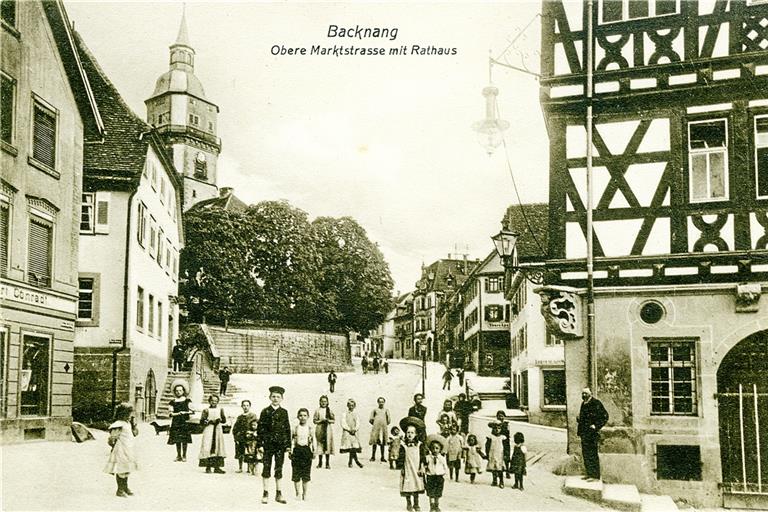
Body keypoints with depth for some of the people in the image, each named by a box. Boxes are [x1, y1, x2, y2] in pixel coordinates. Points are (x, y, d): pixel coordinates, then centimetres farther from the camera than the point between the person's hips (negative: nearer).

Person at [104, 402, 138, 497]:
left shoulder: (128, 423, 11)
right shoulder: (118, 425, -17)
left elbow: (135, 433, 18)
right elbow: (112, 438, -18)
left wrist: (134, 423, 8)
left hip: (128, 451, 9)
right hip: (121, 451, -9)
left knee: (126, 470, 18)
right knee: (121, 470, -4)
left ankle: (125, 487, 30)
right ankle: (120, 490, 4)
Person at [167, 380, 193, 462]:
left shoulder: (187, 400, 7)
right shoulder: (173, 402, 10)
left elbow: (191, 411, 2)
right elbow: (171, 413, 5)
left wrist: (184, 412, -13)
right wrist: (178, 413, -10)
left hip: (185, 422, -2)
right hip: (176, 423, 2)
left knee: (184, 439, -6)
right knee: (177, 440, 1)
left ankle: (184, 456, 0)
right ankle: (178, 456, 10)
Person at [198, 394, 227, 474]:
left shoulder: (220, 410, 10)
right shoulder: (206, 410, 1)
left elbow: (224, 420, 9)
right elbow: (201, 422, -3)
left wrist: (220, 420, -11)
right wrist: (210, 421, -14)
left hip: (218, 431, 3)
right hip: (208, 431, -3)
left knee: (218, 448, 2)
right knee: (208, 448, -9)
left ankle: (217, 467, 7)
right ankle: (208, 467, -4)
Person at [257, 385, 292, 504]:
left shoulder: (284, 412, 7)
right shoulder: (265, 411, 1)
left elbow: (287, 429, 8)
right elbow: (260, 428, -1)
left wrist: (288, 445, 4)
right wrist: (260, 444, -7)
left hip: (281, 444, 2)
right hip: (268, 443, -2)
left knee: (279, 469, 7)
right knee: (266, 468, 1)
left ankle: (278, 494, 14)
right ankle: (265, 494, 8)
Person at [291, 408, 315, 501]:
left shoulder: (310, 428, 3)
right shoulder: (295, 428, 3)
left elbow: (313, 441, 6)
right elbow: (290, 440, 5)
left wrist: (314, 451, -2)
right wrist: (290, 451, -1)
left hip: (307, 450, 0)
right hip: (297, 450, 0)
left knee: (306, 474, 2)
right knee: (296, 473, 1)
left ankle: (304, 493, 14)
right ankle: (297, 493, 13)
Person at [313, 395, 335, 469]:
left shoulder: (329, 410, 8)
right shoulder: (317, 410, 5)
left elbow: (334, 420, 8)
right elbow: (314, 421, 3)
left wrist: (328, 420, -10)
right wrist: (321, 421, -13)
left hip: (328, 429, 1)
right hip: (319, 429, -1)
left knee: (328, 445, -4)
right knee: (320, 445, -1)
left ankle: (327, 463, 1)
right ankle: (320, 462, 10)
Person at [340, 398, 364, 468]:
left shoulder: (356, 415, 13)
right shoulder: (344, 414, 4)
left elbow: (358, 424, 7)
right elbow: (343, 424, -4)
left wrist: (355, 429, -11)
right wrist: (349, 429, -13)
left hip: (354, 433, 3)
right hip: (346, 433, -3)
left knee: (353, 448, -3)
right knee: (352, 448, -10)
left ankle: (350, 462, 6)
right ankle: (356, 461, -6)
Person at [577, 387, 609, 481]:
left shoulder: (596, 403, -11)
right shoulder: (583, 404, 15)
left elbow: (605, 416, -12)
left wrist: (596, 426, -16)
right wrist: (578, 418, 7)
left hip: (591, 433, -9)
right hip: (584, 433, 9)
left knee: (592, 454, -6)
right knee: (585, 454, 13)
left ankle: (595, 476, -1)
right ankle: (589, 473, 21)